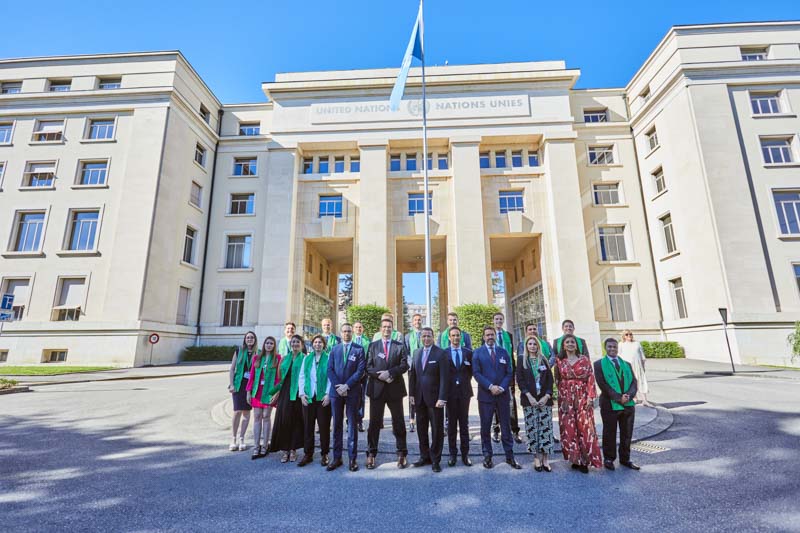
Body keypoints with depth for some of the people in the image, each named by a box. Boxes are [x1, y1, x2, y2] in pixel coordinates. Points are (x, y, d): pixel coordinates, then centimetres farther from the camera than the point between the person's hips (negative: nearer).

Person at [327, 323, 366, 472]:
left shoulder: (359, 349, 0)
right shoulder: (334, 349, 10)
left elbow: (360, 370, -7)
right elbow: (330, 369, 4)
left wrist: (347, 385, -13)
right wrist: (337, 386, -9)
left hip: (352, 392, -3)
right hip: (336, 391, 3)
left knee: (352, 425, 4)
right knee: (337, 425, 8)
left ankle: (353, 458, 11)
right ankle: (337, 458, 17)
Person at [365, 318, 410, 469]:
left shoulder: (400, 346, 6)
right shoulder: (372, 345, 7)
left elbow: (404, 365, -4)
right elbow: (368, 367, 0)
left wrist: (389, 372, -17)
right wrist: (380, 375, -15)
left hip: (395, 388, 0)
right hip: (376, 388, 0)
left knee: (398, 422, 7)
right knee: (374, 422, 6)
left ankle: (402, 454, 18)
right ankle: (371, 454, 17)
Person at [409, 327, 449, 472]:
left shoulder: (440, 353, -8)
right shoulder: (417, 353, 9)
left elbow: (444, 377, -11)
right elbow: (412, 374, 10)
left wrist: (442, 398, -16)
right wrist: (412, 393, 5)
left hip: (434, 397, -5)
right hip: (420, 398, 5)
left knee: (437, 430, 5)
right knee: (422, 429, 12)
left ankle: (435, 460, 18)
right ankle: (425, 457, 27)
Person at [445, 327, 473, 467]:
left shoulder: (468, 352, 5)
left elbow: (471, 371, 12)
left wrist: (465, 381, 4)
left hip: (464, 391, 1)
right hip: (450, 391, -1)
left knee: (464, 423, 7)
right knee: (451, 424, 7)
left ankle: (465, 454, 16)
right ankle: (453, 454, 16)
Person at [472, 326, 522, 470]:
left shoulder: (503, 352, 9)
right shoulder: (477, 353, 1)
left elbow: (509, 373, 5)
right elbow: (476, 373, -6)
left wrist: (502, 387, -10)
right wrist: (490, 387, -15)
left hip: (502, 394, 2)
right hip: (485, 395, -2)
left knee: (506, 426, 9)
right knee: (485, 427, 6)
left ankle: (510, 456, 19)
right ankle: (487, 456, 18)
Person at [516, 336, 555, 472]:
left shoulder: (544, 360, 9)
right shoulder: (521, 359, 5)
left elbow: (550, 379, 6)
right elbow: (520, 379, 0)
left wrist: (547, 396, -6)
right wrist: (529, 396, -10)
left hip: (545, 399, 1)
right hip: (529, 399, -1)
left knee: (546, 428, -1)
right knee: (532, 429, 0)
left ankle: (545, 459, 8)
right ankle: (536, 458, 11)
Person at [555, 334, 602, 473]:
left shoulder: (584, 359, 1)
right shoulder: (559, 361, 5)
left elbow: (590, 378, -3)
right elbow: (557, 380, 8)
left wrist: (590, 397, -9)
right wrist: (561, 396, 3)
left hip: (582, 397, -1)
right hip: (566, 398, 1)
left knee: (585, 427, -1)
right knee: (569, 428, 2)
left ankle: (585, 459, 10)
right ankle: (575, 458, 14)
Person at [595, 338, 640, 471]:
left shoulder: (626, 364, 14)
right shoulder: (599, 364, -2)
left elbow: (633, 382, 6)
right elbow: (602, 384, -10)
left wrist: (629, 395, -12)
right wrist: (618, 398, -16)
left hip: (628, 404, 4)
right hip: (610, 405, -4)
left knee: (627, 434, 12)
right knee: (609, 433, 6)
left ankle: (625, 459, 27)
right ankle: (608, 459, 19)